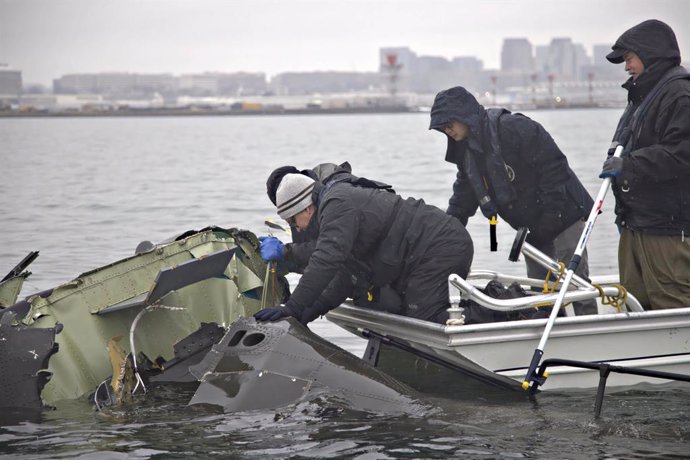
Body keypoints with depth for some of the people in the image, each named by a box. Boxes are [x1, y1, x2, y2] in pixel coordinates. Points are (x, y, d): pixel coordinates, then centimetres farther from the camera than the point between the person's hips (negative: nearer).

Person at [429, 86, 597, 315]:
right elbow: (461, 203, 17)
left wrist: (548, 221, -22)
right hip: (534, 227, 9)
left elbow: (554, 169, -22)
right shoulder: (466, 151, 8)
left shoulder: (514, 128, -20)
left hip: (563, 216, -9)